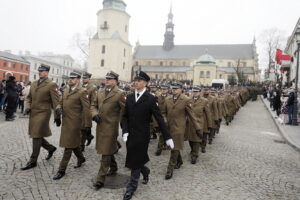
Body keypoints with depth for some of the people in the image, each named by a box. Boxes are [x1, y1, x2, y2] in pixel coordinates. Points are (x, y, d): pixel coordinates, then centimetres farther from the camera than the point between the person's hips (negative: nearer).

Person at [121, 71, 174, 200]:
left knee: (136, 162, 2)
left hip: (142, 136, -5)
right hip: (130, 135, 5)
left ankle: (131, 188, 22)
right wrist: (125, 131, -7)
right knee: (133, 160, 15)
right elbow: (125, 116, 8)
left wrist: (168, 137, -11)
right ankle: (145, 171, 46)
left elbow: (159, 119, -10)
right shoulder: (129, 97, 6)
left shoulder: (151, 99, -10)